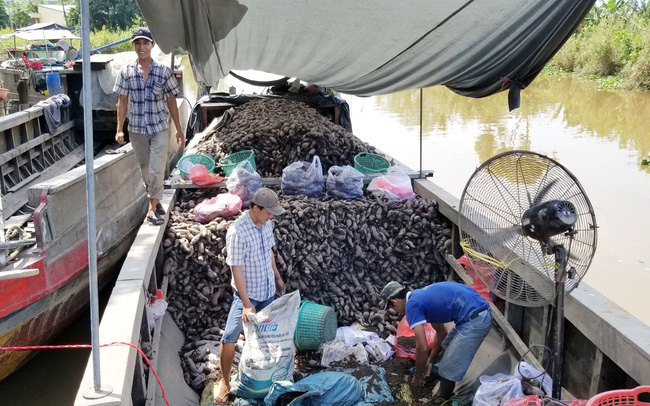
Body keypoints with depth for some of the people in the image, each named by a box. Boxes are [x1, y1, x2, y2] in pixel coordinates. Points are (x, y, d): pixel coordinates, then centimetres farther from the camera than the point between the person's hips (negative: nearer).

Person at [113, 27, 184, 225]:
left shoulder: (163, 71, -3)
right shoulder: (126, 71, 0)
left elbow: (171, 102, 2)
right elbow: (122, 102, 5)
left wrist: (178, 129, 4)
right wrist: (119, 129, 1)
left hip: (159, 128, -2)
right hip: (137, 129, 2)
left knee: (157, 170, -9)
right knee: (145, 170, 14)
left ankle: (152, 208, -2)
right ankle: (155, 199, 33)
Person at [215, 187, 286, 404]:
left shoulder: (266, 225, -4)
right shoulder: (238, 232, -26)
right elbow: (236, 270, -25)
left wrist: (277, 276, 22)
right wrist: (247, 303, -26)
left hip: (268, 290, 6)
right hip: (247, 294, -6)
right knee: (229, 338, -5)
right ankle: (225, 381, 13)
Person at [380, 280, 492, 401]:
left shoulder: (411, 305, -8)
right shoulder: (422, 296, 19)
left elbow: (422, 348, -10)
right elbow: (441, 332, 30)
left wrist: (417, 376, 5)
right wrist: (430, 362, 33)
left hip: (475, 320, -10)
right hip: (479, 311, 10)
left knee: (448, 370, 3)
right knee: (446, 347, 29)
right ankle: (445, 391, 44)